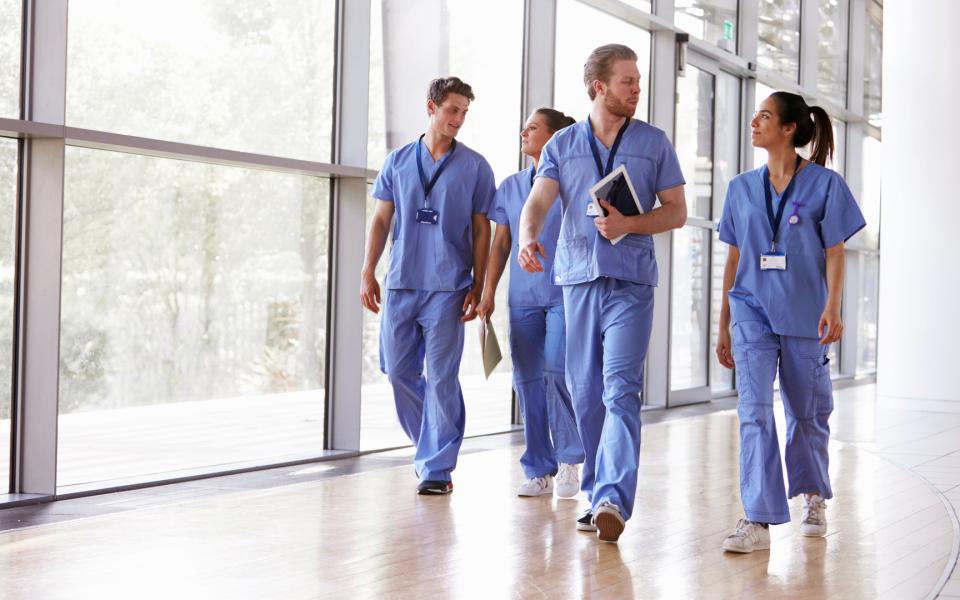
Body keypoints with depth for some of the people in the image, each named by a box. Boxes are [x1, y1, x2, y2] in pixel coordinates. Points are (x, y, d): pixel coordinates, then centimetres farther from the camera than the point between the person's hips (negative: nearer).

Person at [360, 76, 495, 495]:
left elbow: (482, 229, 4)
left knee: (441, 377, -5)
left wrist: (477, 286, -3)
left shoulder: (474, 167, 4)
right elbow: (381, 220, 12)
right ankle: (430, 444, 28)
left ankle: (437, 467, 2)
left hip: (448, 287, -3)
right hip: (401, 284, 3)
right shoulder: (398, 161, 10)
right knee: (398, 371, 7)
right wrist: (368, 272, 4)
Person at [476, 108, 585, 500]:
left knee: (558, 370, -16)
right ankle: (539, 472, 11)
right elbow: (501, 244, 16)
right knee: (527, 379, 3)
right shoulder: (511, 187, 15)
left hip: (564, 294, -5)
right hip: (522, 296, 5)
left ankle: (569, 460, 2)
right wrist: (488, 293, 9)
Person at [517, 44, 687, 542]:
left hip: (631, 281, -2)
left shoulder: (654, 143, 9)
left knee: (621, 390, -14)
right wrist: (528, 237, -25)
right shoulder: (562, 144, 10)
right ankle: (596, 494, 18)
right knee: (584, 391, 7)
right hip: (578, 277, 2)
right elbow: (537, 202, -2)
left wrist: (630, 224, -11)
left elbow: (676, 212, 8)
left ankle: (614, 499, -21)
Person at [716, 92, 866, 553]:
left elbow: (834, 251, -2)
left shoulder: (825, 184, 0)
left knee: (807, 412, 10)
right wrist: (723, 324, 11)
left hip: (804, 315, -2)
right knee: (754, 411, -11)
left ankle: (813, 497, 35)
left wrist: (832, 306, -15)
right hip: (753, 312, 2)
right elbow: (734, 257, 12)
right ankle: (758, 520, -12)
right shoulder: (742, 187, 9)